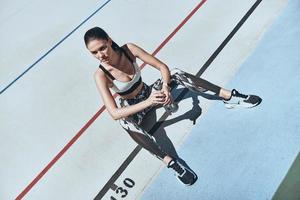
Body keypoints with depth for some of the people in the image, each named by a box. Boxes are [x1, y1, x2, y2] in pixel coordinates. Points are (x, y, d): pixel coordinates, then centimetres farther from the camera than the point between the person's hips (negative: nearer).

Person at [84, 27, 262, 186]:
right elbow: (114, 113, -33)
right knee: (125, 121, -39)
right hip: (132, 108, -3)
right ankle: (170, 161, -46)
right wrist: (148, 102, -43)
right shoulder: (101, 75, -25)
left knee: (176, 73, -21)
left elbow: (163, 67, -14)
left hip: (149, 94, 3)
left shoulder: (129, 49, -17)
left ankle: (230, 97, -19)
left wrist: (165, 86, -35)